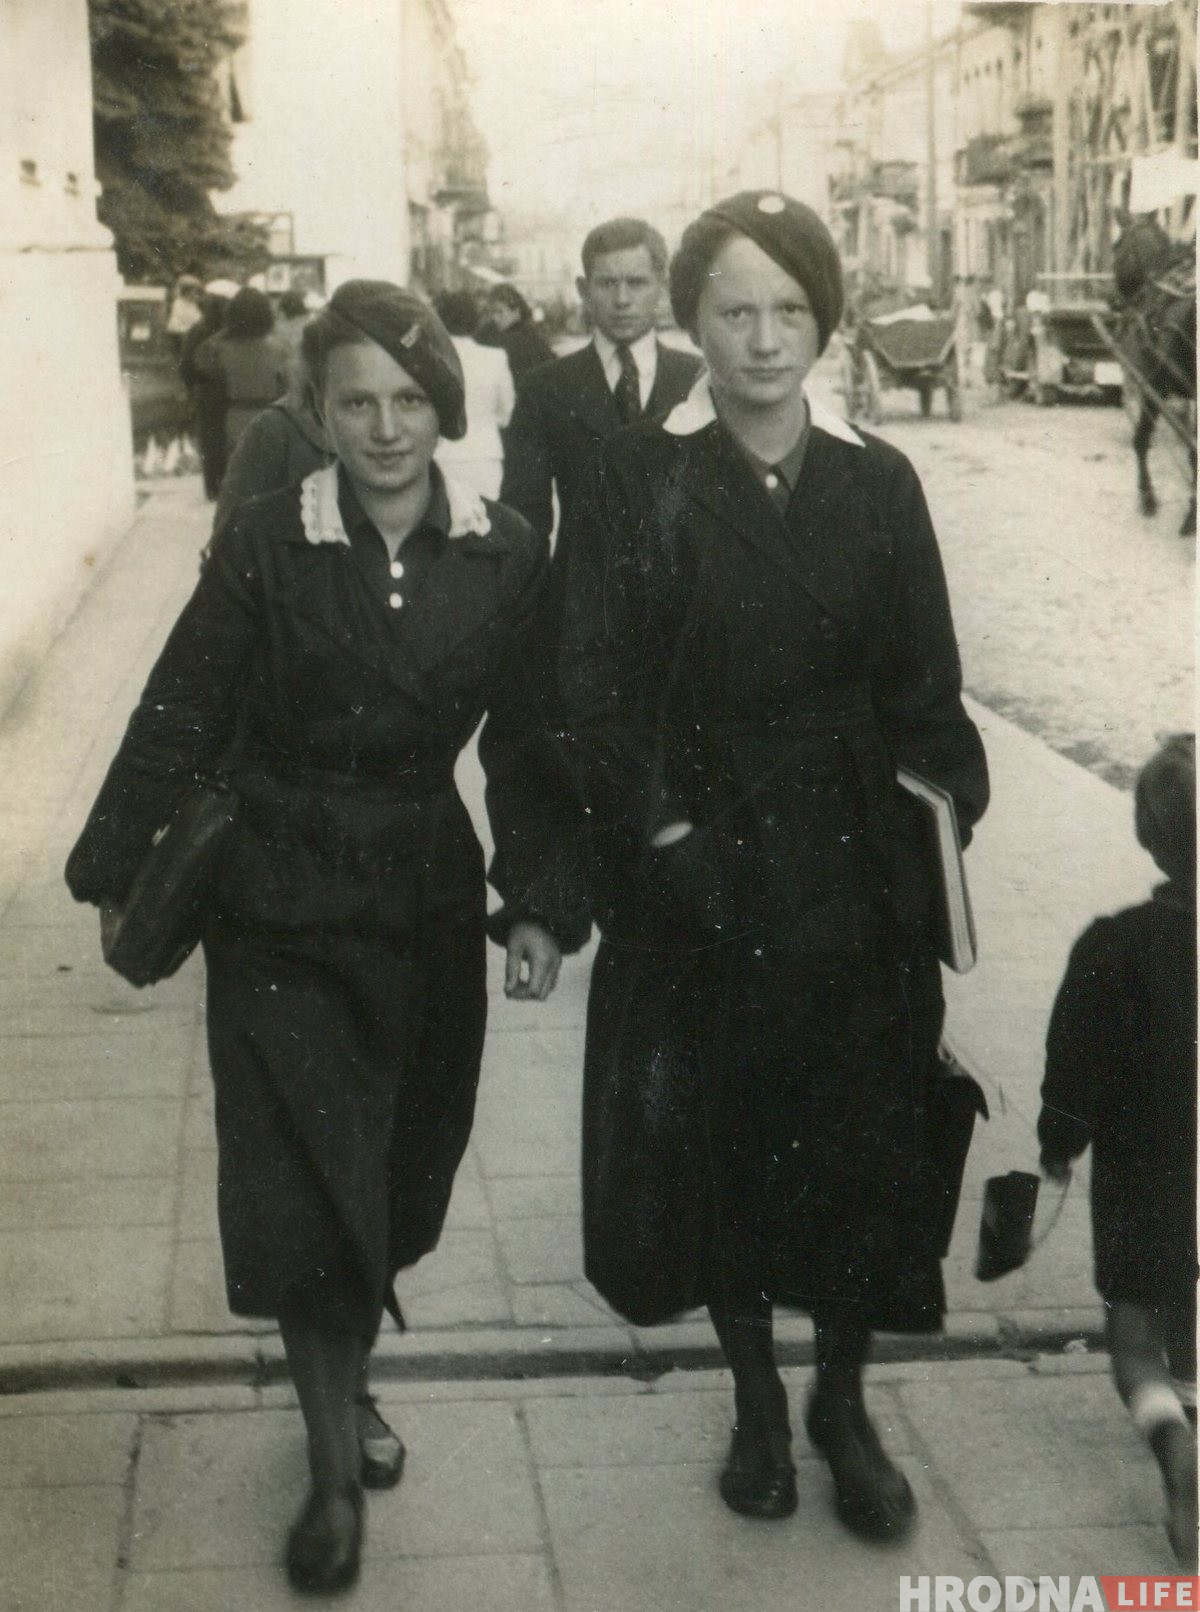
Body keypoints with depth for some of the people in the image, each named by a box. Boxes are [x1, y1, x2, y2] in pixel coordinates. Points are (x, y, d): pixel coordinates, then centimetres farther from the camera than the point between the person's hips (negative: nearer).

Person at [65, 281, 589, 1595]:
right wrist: (113, 872, 0)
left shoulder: (506, 557, -3)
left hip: (427, 904, 3)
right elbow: (180, 719, -4)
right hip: (283, 910, -2)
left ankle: (346, 1385, 40)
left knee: (396, 1180, 14)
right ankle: (336, 1470, 15)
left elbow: (527, 747, 1)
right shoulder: (266, 545, -10)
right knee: (305, 1190, -1)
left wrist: (541, 903, -6)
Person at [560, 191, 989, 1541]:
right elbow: (599, 691, -7)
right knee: (722, 1139, 10)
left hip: (854, 871, 2)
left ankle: (843, 1404, 29)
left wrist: (941, 808, -7)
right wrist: (662, 838, -14)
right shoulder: (641, 483, -5)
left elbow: (924, 691, 4)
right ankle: (756, 1402, 31)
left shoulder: (877, 484, 2)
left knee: (861, 1141, 8)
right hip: (703, 864, -1)